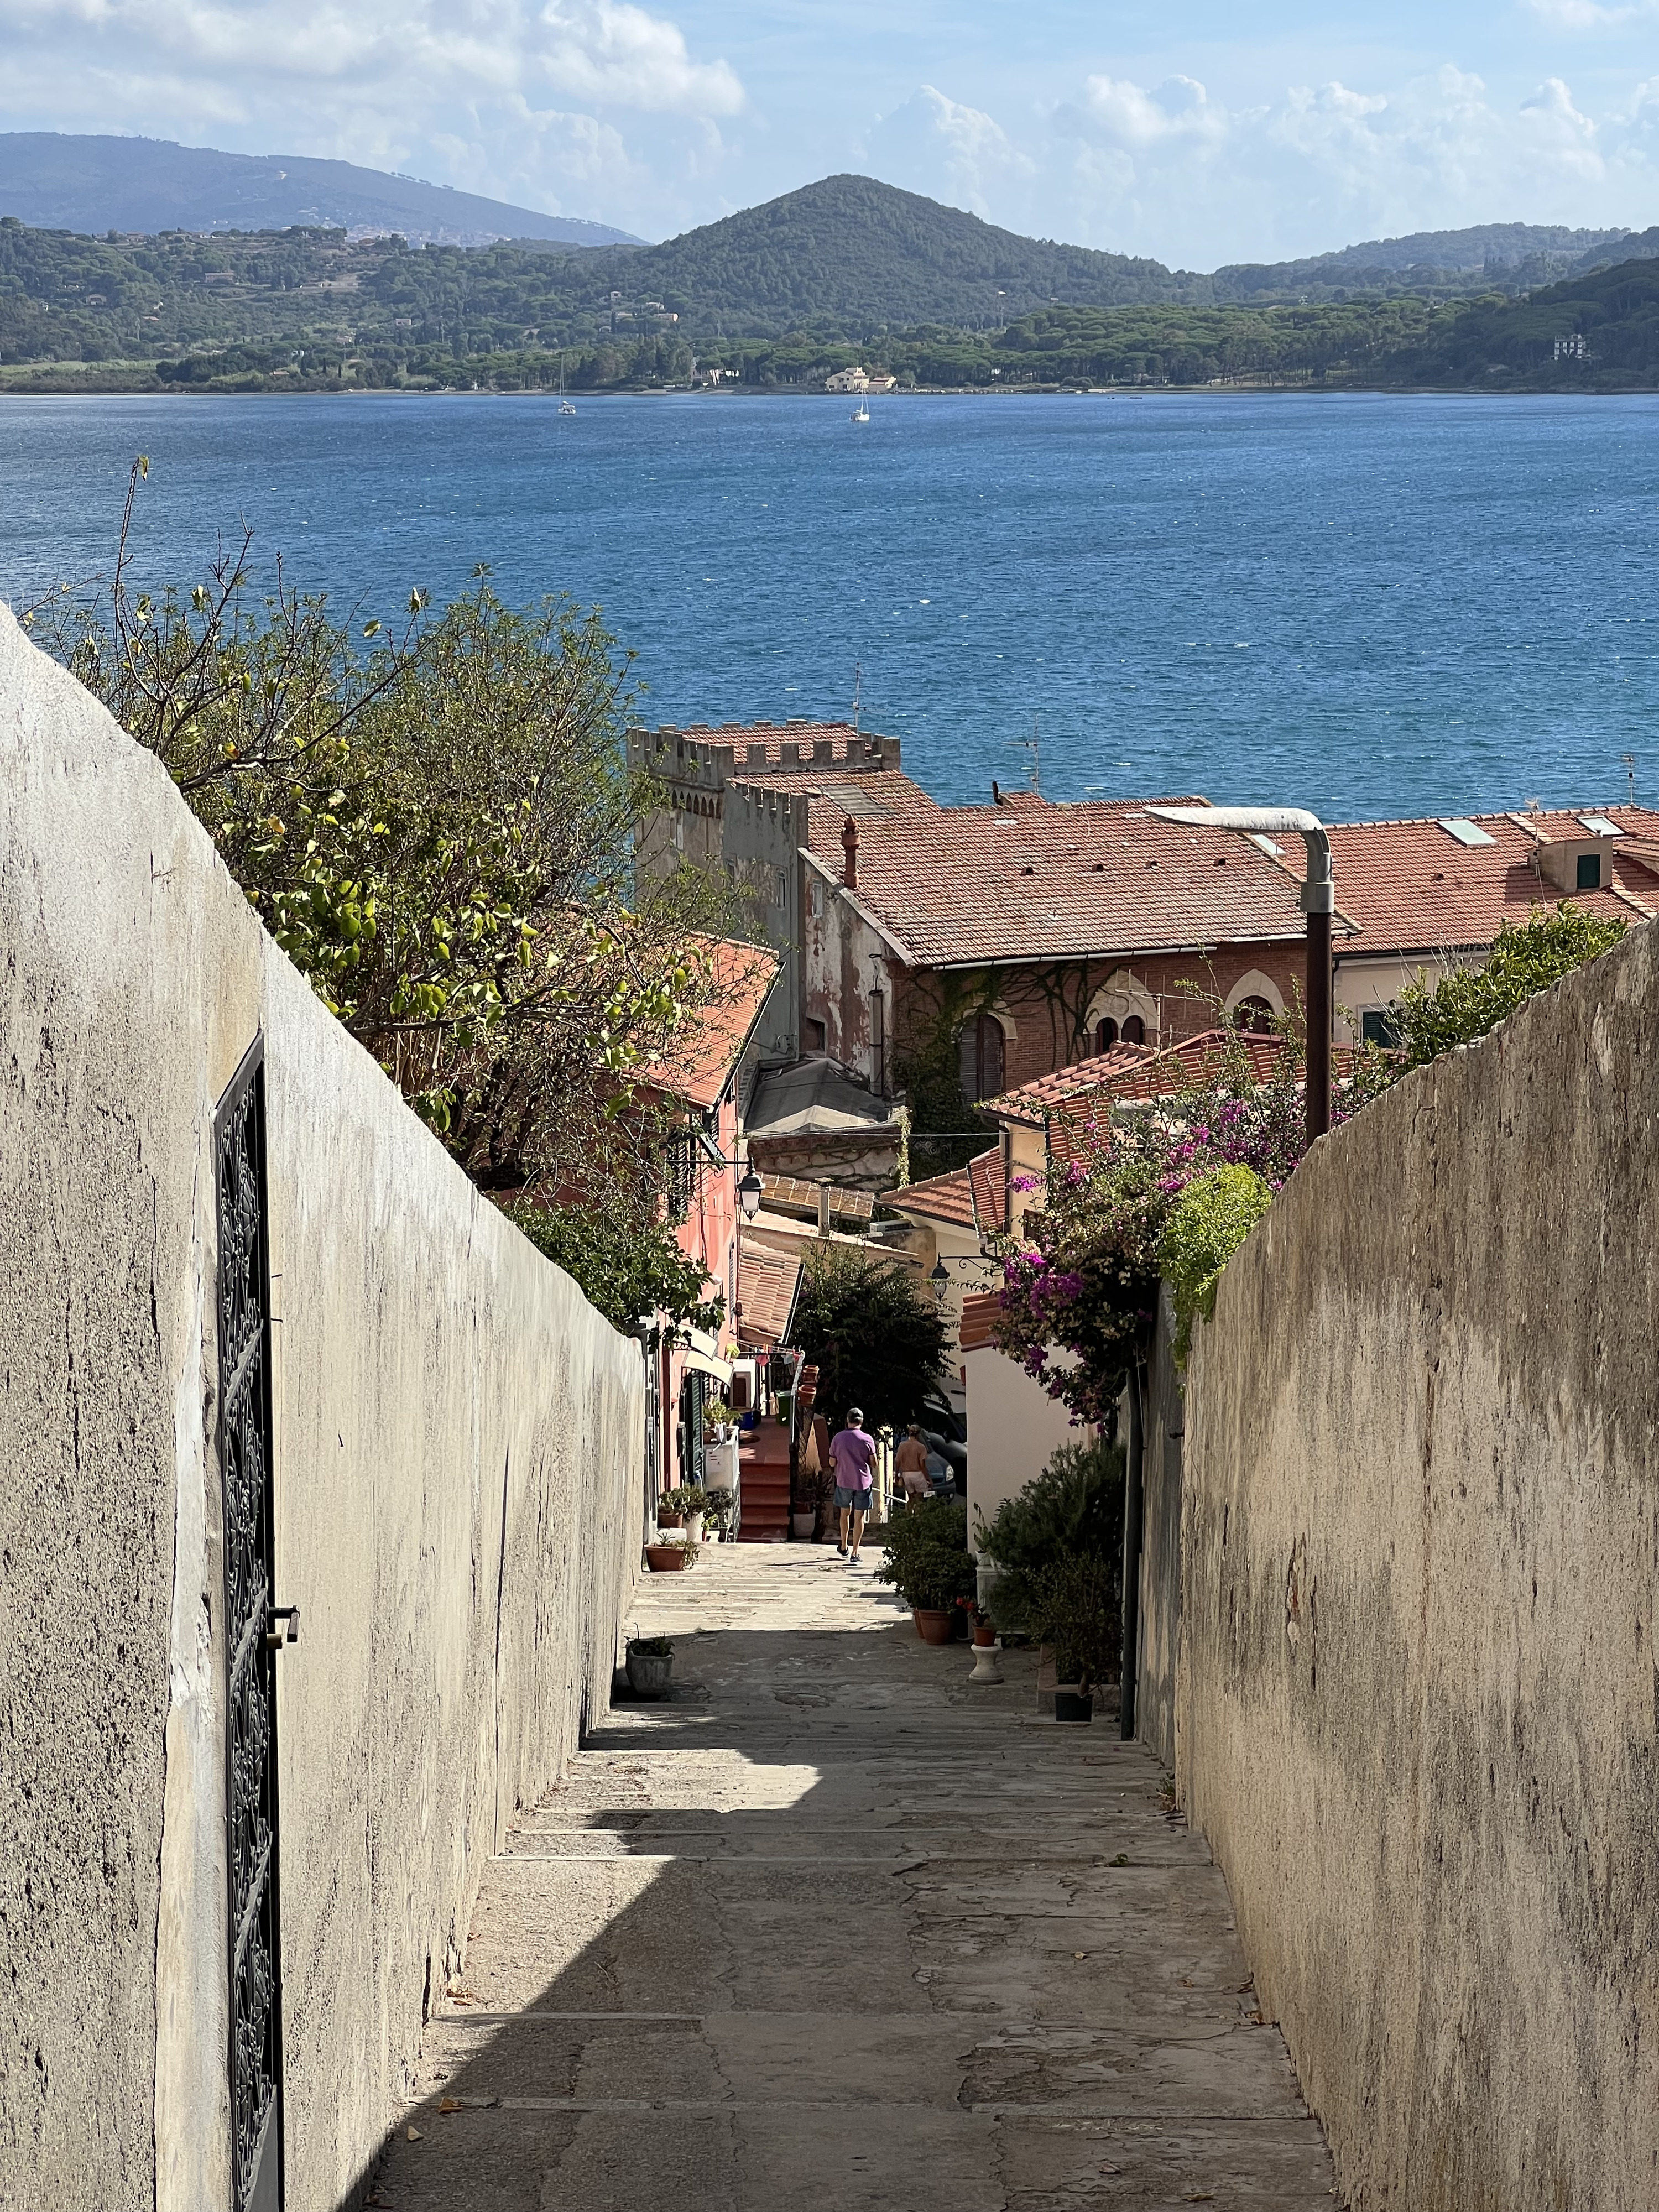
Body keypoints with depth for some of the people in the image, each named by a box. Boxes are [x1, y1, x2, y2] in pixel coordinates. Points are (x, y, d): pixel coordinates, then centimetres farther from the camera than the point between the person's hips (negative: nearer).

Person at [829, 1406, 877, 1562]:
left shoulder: (838, 1438, -4)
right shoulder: (867, 1440, -9)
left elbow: (832, 1462, 2)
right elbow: (874, 1463, -4)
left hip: (843, 1481, 2)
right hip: (863, 1481, -2)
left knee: (845, 1513, 21)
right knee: (859, 1517, 4)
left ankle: (844, 1548, 30)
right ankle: (855, 1553, 3)